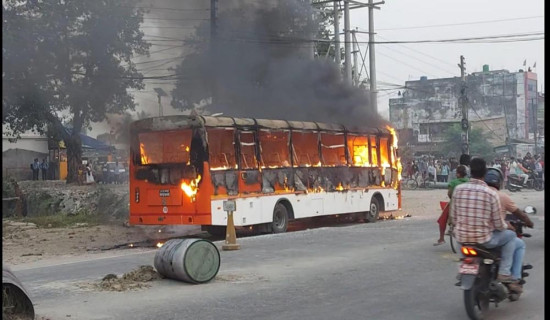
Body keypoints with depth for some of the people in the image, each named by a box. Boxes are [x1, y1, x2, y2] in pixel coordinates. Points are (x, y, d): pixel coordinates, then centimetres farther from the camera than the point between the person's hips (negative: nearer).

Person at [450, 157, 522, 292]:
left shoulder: (458, 189, -5)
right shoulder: (491, 193, -13)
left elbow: (453, 217, 4)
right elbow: (498, 224, -7)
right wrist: (506, 226, 17)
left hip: (461, 238, 4)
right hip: (483, 239, -3)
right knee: (511, 235, 21)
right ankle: (504, 273, 12)